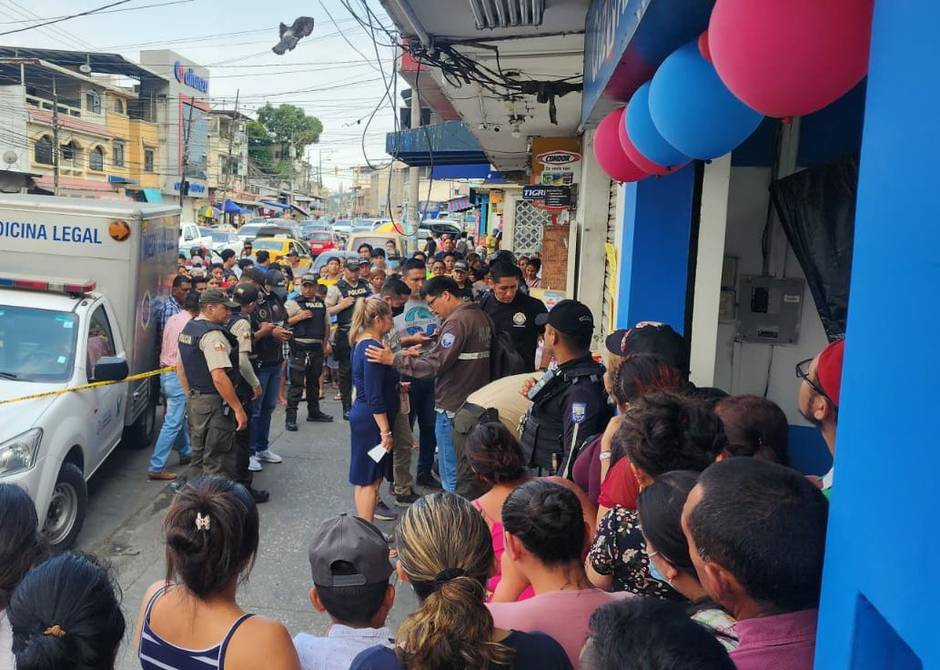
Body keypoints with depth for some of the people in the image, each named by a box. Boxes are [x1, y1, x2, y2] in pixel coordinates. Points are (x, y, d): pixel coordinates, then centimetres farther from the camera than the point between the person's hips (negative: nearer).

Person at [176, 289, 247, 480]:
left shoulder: (188, 329, 12)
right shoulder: (213, 334, -19)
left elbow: (180, 367, 21)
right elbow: (219, 377, -26)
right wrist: (238, 409, -23)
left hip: (194, 401, 10)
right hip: (213, 403, -10)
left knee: (200, 459, 19)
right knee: (217, 464, -4)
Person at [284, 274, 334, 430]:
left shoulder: (321, 304, 13)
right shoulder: (293, 303, -3)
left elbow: (326, 324, 20)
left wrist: (326, 342, 11)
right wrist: (298, 317, -19)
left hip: (317, 348, 5)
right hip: (299, 349, -5)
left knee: (314, 381, 15)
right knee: (297, 383, -6)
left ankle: (314, 411, 27)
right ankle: (290, 416, -1)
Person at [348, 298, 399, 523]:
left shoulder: (363, 343, 9)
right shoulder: (372, 348, -21)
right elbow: (375, 397, -22)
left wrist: (395, 385, 26)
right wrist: (385, 431, -19)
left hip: (363, 417, 10)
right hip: (371, 420, -10)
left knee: (368, 479, 16)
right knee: (369, 481, -1)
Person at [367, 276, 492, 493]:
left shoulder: (457, 321, -18)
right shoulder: (480, 316, 11)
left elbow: (435, 366, -24)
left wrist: (394, 359, -22)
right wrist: (420, 356, 10)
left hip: (453, 409, -9)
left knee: (452, 478, 0)